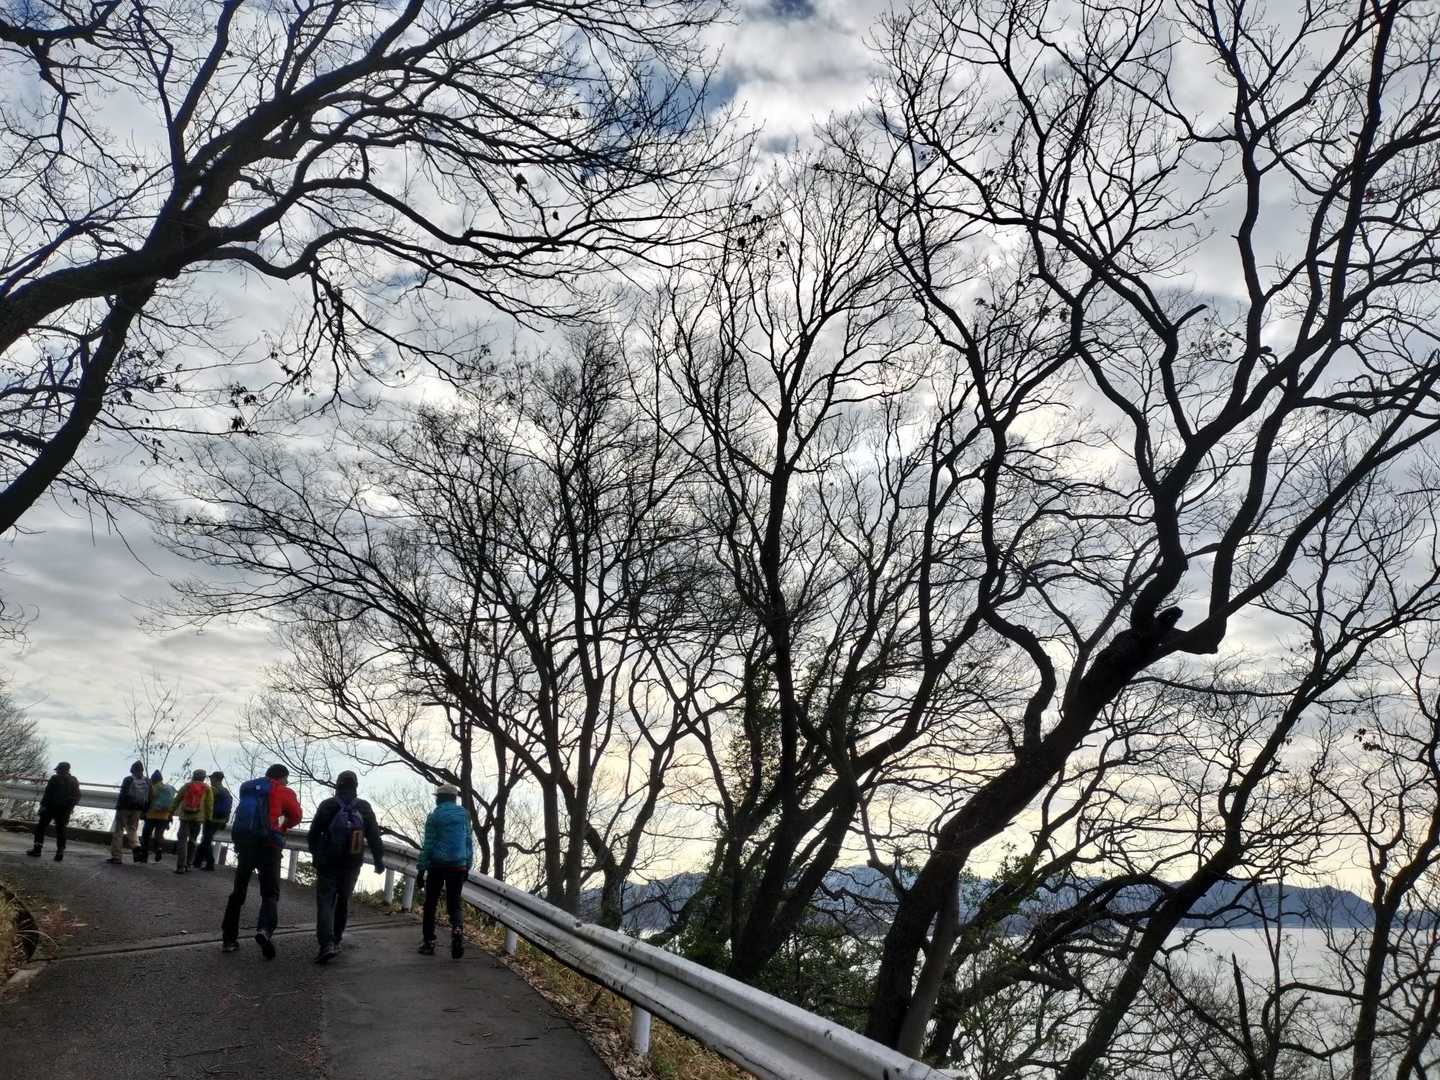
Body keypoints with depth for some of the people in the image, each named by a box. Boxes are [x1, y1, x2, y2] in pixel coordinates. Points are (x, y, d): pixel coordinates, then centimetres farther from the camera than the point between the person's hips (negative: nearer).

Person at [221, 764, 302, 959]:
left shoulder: (247, 788, 14)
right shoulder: (284, 792, 1)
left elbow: (247, 814, 15)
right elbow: (296, 817, 7)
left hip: (243, 843, 4)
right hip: (268, 846, -4)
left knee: (238, 891, 18)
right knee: (270, 893, 0)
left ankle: (229, 938, 18)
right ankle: (265, 929, -25)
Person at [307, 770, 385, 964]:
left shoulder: (327, 805, -5)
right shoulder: (364, 808, 0)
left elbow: (314, 833, 1)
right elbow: (374, 836, -1)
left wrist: (315, 854, 19)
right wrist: (379, 860, 6)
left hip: (328, 863, -2)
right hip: (352, 865, 3)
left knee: (325, 902, -3)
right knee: (343, 901, 19)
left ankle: (327, 944, -18)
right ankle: (336, 939, 25)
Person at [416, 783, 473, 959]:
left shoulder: (434, 816, -5)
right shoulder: (464, 814, 6)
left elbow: (428, 845, -7)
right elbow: (469, 842, 7)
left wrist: (421, 868, -2)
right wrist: (468, 866, 14)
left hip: (437, 865, -2)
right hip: (458, 866, 2)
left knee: (430, 904, 12)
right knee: (454, 903, 9)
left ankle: (429, 942, 12)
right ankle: (457, 929, -19)